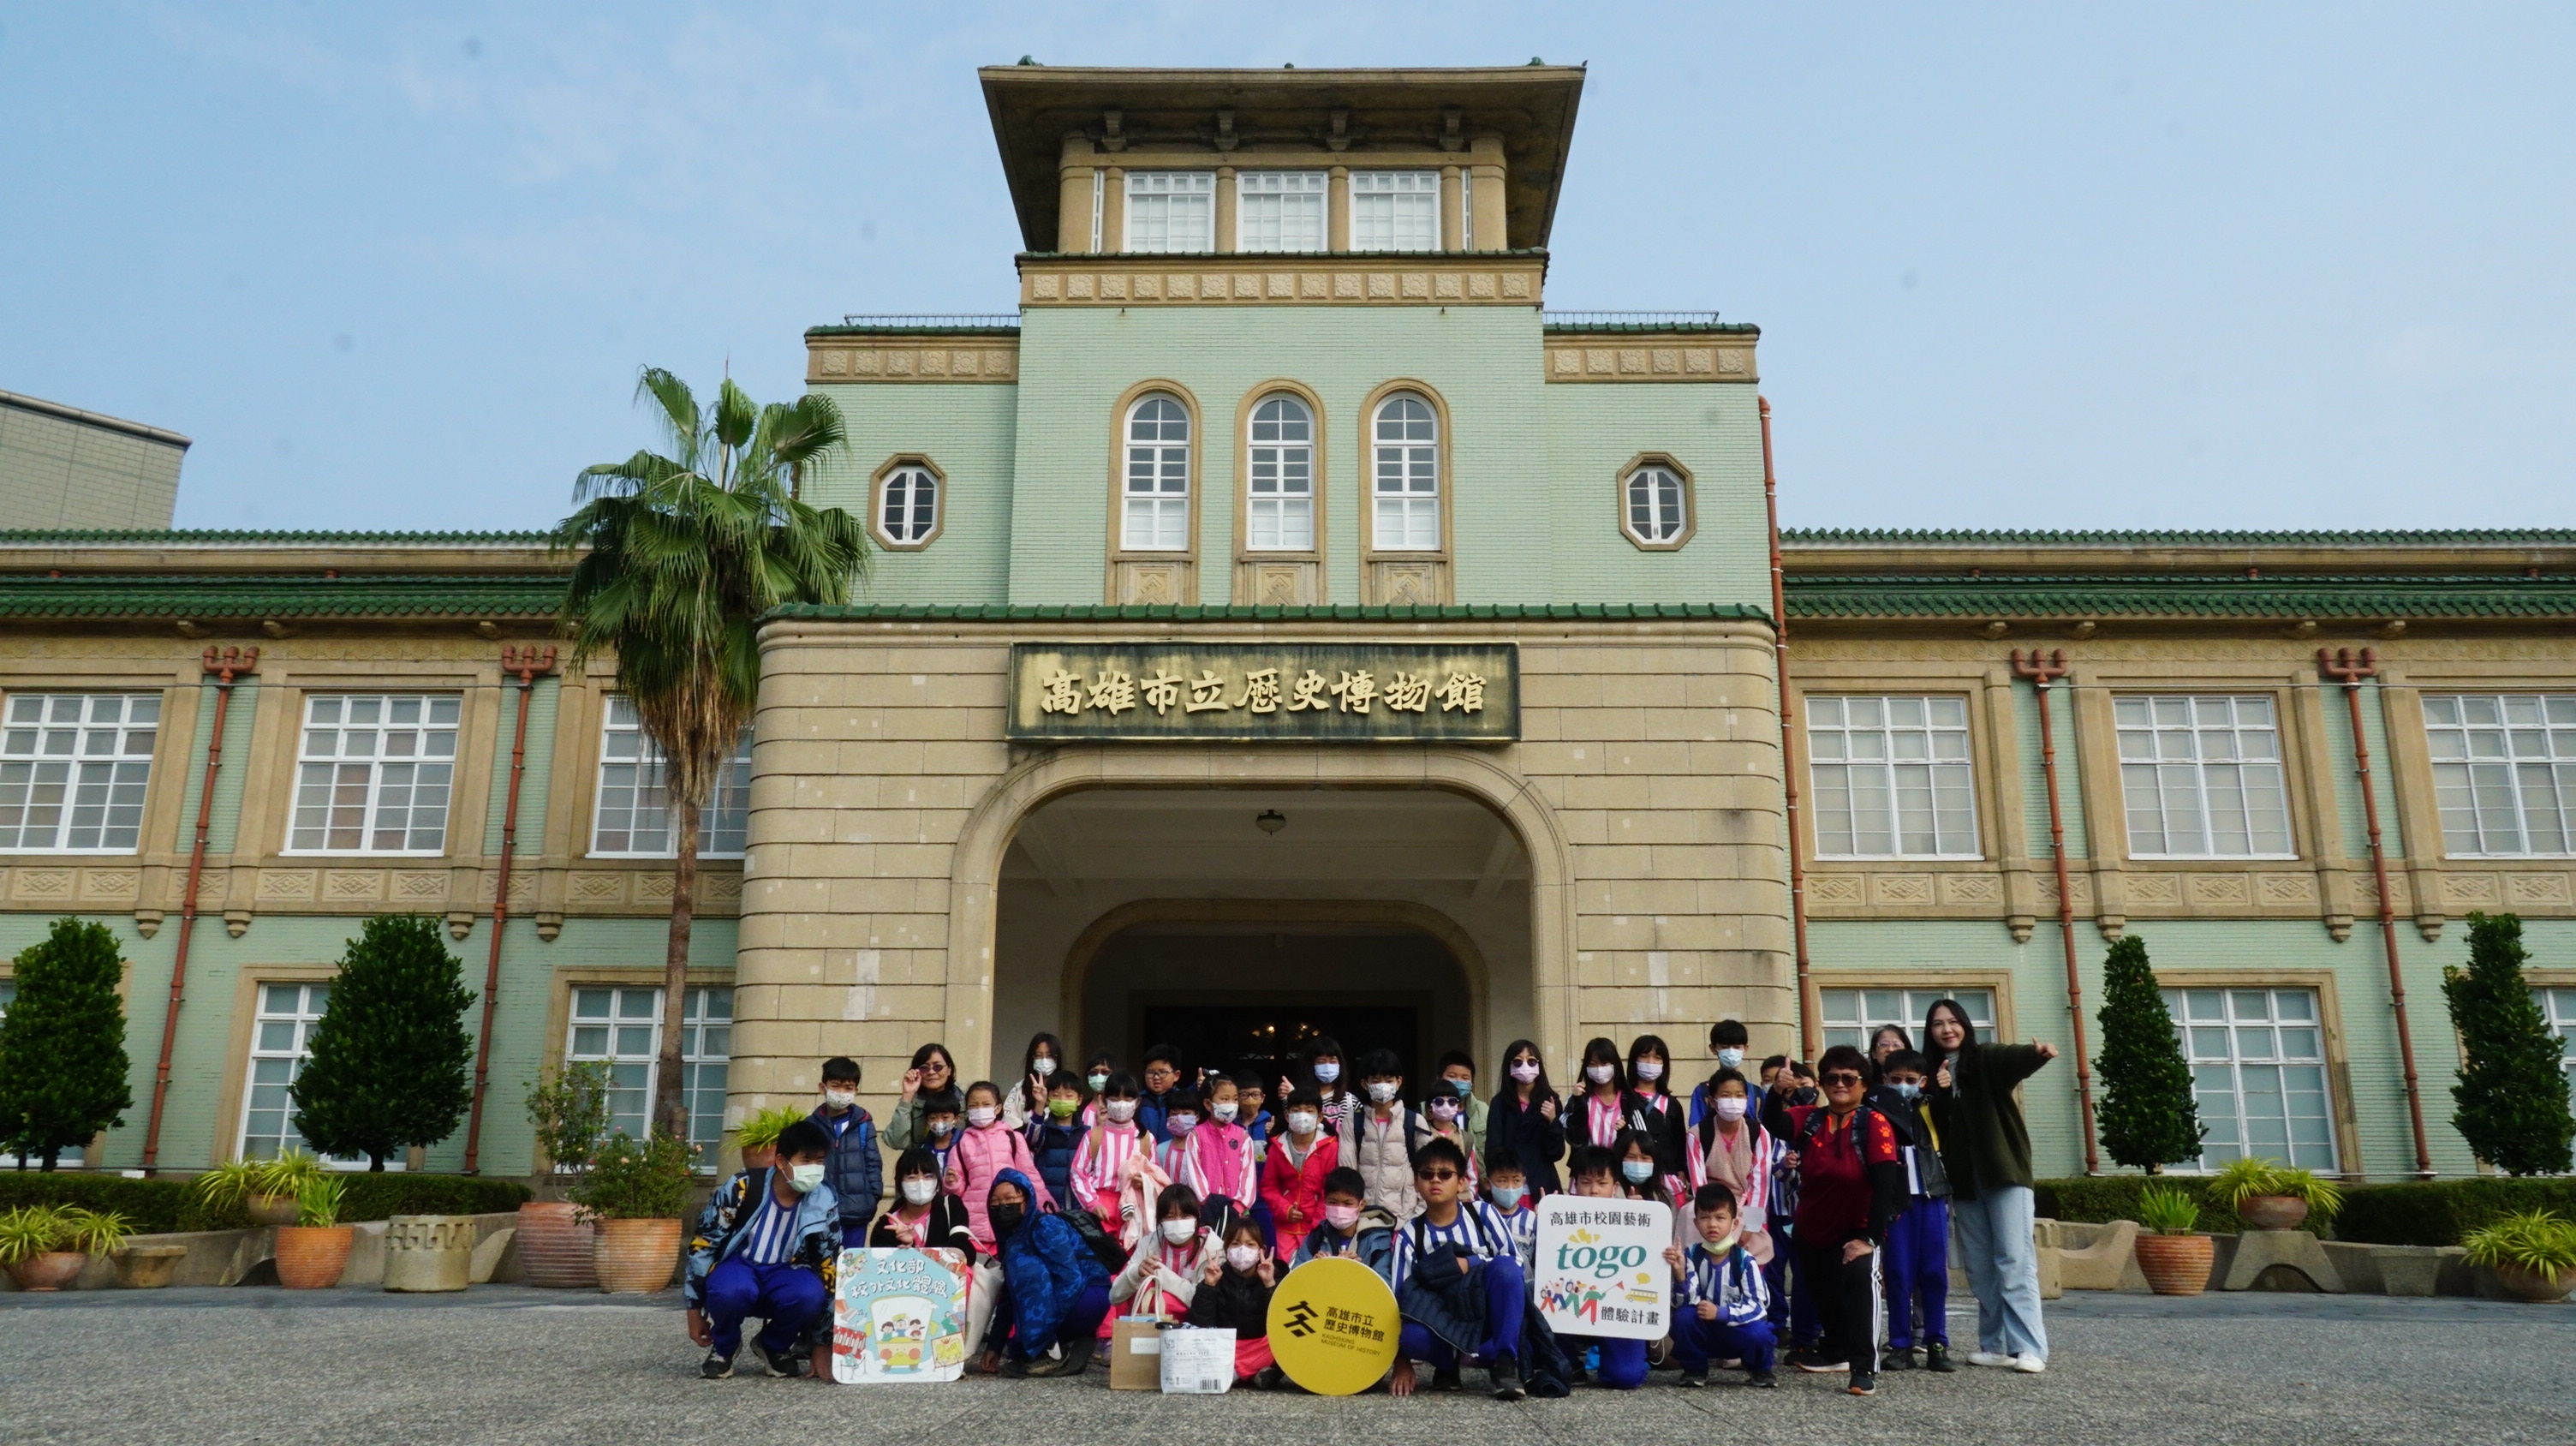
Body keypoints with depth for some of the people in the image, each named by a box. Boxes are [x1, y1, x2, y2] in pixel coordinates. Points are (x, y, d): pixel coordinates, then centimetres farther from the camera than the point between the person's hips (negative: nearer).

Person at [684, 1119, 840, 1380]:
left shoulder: (824, 1203, -11)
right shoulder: (742, 1189, -19)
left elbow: (830, 1263, -3)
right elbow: (703, 1244, -10)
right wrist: (695, 1309, -6)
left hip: (784, 1274, 2)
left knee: (812, 1295, -33)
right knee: (731, 1290, -39)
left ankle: (774, 1346, 1)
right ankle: (722, 1349, -3)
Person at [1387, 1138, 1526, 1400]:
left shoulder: (1481, 1213, -1)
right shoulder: (1409, 1234, -1)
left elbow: (1514, 1261, -6)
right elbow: (1401, 1297, -4)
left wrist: (1467, 1265, -19)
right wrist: (1402, 1364, -10)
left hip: (1490, 1318, 0)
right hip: (1443, 1324, 1)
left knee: (1505, 1268, -31)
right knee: (1411, 1335, -35)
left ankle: (1504, 1363, -21)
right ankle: (1448, 1364, -1)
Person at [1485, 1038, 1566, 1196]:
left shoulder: (1550, 1101, 4)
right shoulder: (1500, 1103, 3)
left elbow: (1557, 1153, 2)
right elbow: (1493, 1150, -1)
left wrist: (1553, 1122, -13)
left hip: (1543, 1186, 1)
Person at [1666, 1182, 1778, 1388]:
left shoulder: (1744, 1260, -14)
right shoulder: (1691, 1256, -11)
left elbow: (1758, 1304, -18)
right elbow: (1687, 1303, -17)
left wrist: (1721, 1313, -29)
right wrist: (1680, 1274, -36)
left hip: (1737, 1333, -1)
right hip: (1702, 1335, 1)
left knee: (1759, 1333, -31)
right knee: (1683, 1316, -28)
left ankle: (1759, 1370, 6)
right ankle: (1694, 1369, 0)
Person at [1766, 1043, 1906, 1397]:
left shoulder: (1874, 1123, -16)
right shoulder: (1809, 1118, -5)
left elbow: (1885, 1182, -23)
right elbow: (1773, 1126, -24)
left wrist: (1872, 1237, -28)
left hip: (1856, 1230, -5)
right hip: (1811, 1230, 5)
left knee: (1859, 1277, -31)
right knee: (1822, 1294, 21)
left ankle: (1865, 1368, -27)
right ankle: (1837, 1351, 48)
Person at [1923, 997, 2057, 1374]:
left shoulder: (1987, 1059, -2)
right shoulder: (1933, 1072, 11)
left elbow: (2017, 1058, -25)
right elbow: (1932, 1125, 6)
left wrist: (2040, 1053, -47)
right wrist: (1938, 1092, -12)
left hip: (2004, 1171, -5)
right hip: (1963, 1179, 5)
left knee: (2014, 1259, -9)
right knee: (1979, 1266, 6)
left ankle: (2028, 1347, -11)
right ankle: (1995, 1344, 11)